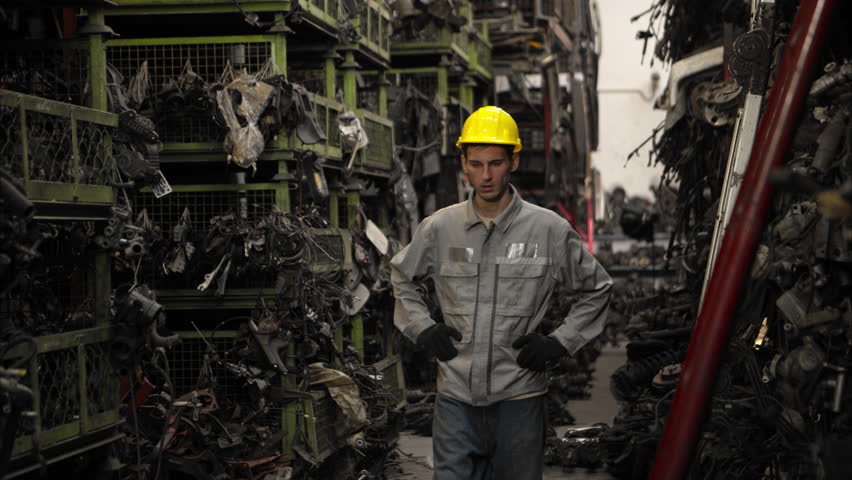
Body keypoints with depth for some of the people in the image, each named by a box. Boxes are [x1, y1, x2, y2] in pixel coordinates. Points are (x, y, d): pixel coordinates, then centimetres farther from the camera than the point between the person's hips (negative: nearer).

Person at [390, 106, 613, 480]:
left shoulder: (549, 230, -2)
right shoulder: (439, 228, 3)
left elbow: (597, 289, 10)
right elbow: (402, 276, 21)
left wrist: (559, 342, 0)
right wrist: (422, 329, 7)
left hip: (519, 393, -1)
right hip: (456, 394, 1)